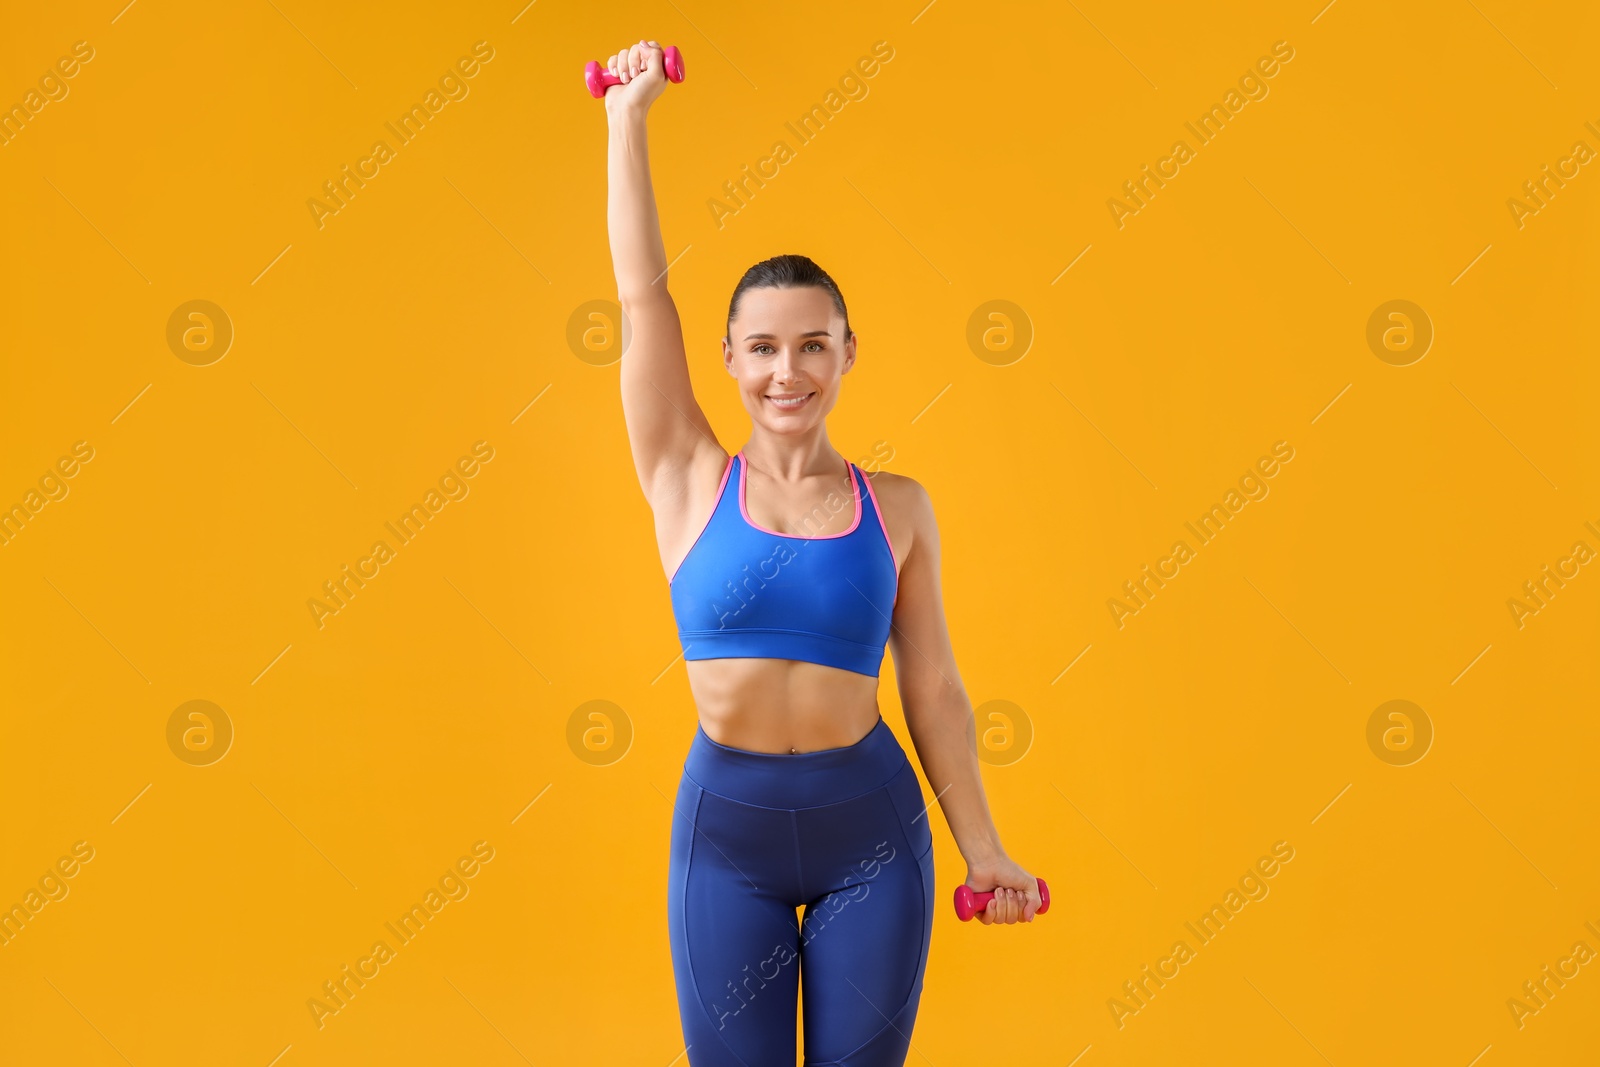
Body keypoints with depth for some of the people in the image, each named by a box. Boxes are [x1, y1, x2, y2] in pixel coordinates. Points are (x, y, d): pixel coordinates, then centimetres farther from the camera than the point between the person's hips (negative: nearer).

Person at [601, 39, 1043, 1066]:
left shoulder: (898, 507, 1)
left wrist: (984, 849, 4)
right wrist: (629, 117, 4)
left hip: (871, 826, 0)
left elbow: (933, 688, 3)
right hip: (726, 826, 0)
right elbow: (643, 293, -2)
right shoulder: (690, 481, -1)